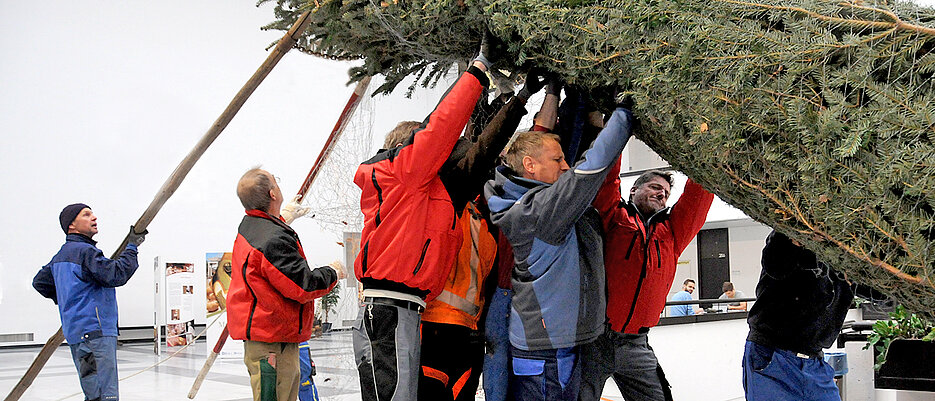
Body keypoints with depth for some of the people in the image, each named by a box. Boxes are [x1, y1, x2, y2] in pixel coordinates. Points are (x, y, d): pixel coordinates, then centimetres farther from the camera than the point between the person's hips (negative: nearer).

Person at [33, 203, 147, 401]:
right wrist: (131, 247, -10)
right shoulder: (85, 251, -12)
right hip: (94, 332, -10)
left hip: (76, 333, 10)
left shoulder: (61, 255, 18)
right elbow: (115, 275, -20)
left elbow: (39, 282, 30)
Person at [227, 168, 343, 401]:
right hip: (272, 340, -11)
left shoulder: (248, 227, 9)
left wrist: (285, 216, 47)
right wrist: (332, 273, -4)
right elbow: (303, 286, -21)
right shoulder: (275, 239, -23)